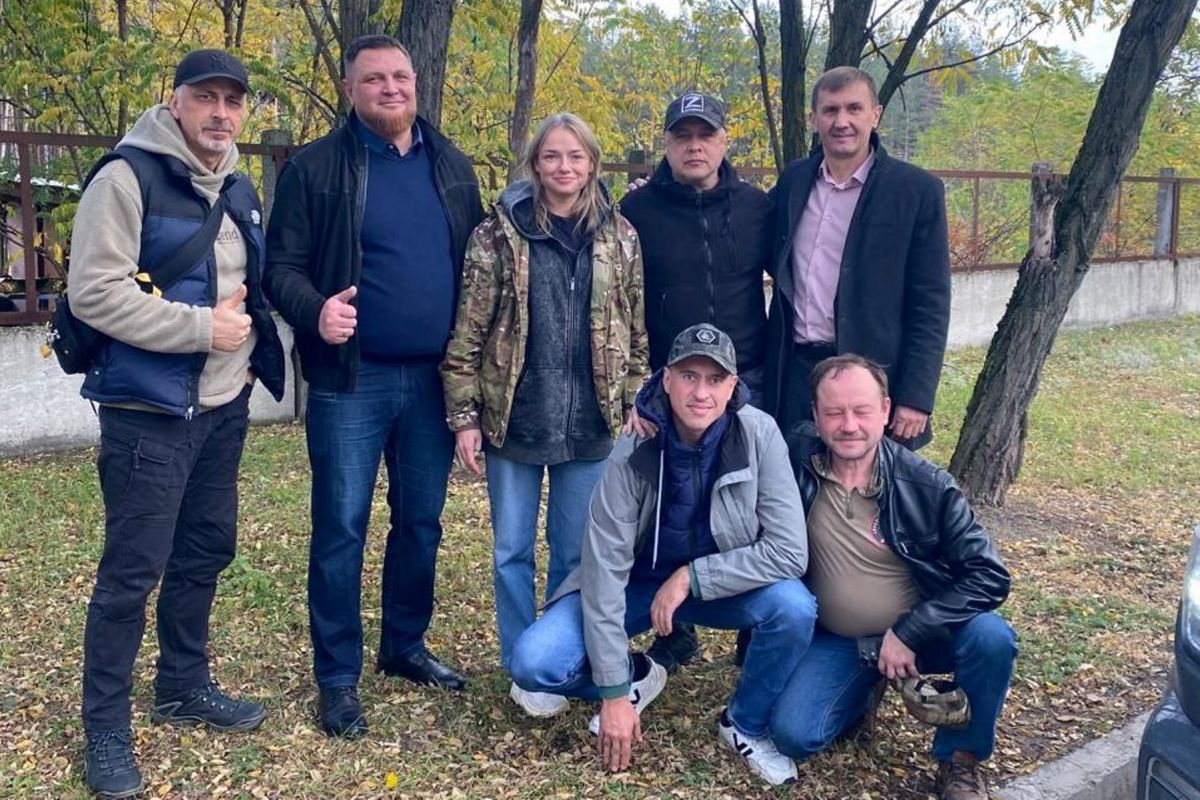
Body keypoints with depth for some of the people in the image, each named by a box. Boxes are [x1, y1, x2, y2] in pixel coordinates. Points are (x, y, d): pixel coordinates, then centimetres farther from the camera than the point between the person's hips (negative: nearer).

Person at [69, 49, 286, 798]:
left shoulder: (240, 190, 12)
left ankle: (184, 686, 34)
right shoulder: (127, 177, -12)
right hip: (149, 413, -7)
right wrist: (201, 327, -19)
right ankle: (106, 728, 14)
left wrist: (249, 344, 3)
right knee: (132, 570, -1)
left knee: (206, 551, 16)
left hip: (225, 408, 8)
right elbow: (94, 293, -19)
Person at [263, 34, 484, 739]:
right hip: (351, 381, -4)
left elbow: (478, 260, 13)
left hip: (435, 378, 4)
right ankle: (339, 677, 15)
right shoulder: (316, 168, -2)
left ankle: (405, 646, 31)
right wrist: (314, 310, -24)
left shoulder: (453, 166, 10)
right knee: (342, 529, 2)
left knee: (422, 522, 13)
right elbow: (282, 265, -3)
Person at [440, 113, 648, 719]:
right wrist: (464, 415, -6)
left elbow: (637, 331, 8)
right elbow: (467, 332, -4)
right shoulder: (499, 234, -4)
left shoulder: (619, 238, 4)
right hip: (514, 420, -1)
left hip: (591, 425, 2)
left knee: (576, 551, 11)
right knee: (513, 549, 9)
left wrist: (635, 406, 5)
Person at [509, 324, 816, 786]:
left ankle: (746, 725, -1)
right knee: (533, 664, -19)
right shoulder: (633, 453, -22)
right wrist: (614, 691, -21)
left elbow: (789, 551, -23)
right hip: (638, 582, 0)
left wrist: (691, 578, -25)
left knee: (794, 607, -31)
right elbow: (605, 568, -21)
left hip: (724, 584, 1)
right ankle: (637, 676, 13)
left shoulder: (760, 435, -21)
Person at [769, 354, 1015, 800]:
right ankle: (863, 691, 14)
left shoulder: (927, 486, -15)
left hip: (920, 634, 0)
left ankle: (960, 758, -2)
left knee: (991, 638, -30)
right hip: (834, 640, 1)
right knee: (793, 735, -21)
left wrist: (909, 633, -22)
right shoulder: (795, 463, -12)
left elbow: (989, 576, -15)